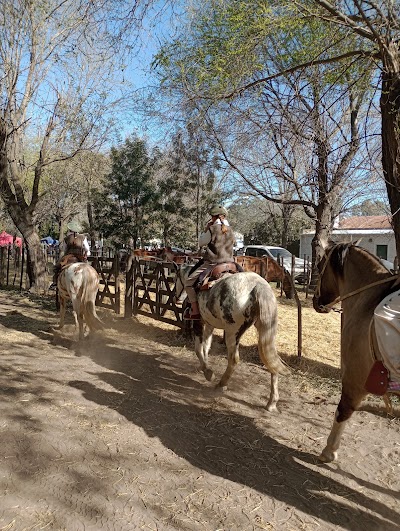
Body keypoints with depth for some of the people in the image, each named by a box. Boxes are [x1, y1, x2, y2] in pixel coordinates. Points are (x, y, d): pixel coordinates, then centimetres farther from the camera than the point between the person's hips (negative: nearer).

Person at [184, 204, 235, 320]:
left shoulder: (213, 228, -10)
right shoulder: (230, 230, 8)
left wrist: (205, 229, 8)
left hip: (212, 263, -7)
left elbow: (200, 243, 0)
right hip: (228, 263, 7)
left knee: (189, 282, 2)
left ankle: (195, 311, -2)